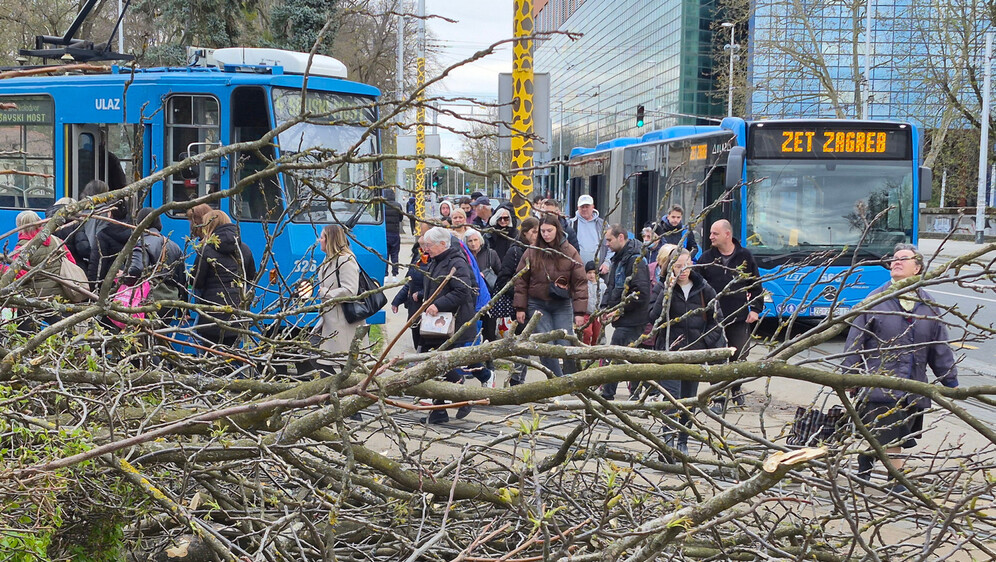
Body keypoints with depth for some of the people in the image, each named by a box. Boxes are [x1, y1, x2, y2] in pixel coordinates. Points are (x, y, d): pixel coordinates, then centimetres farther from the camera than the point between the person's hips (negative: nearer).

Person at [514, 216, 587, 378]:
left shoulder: (570, 252, -2)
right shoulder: (532, 252, 0)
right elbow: (521, 281, 4)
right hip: (538, 305, 1)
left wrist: (579, 311, -8)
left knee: (565, 345, -6)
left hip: (562, 305, -1)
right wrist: (520, 308, 0)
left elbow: (580, 282, -2)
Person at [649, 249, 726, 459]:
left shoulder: (704, 290, 5)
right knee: (672, 396, -16)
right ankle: (669, 441, -23)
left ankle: (683, 442, 19)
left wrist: (706, 341, -1)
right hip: (669, 351, -3)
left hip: (695, 353, 3)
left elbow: (717, 319, 11)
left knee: (689, 399, 8)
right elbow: (654, 316, -14)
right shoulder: (664, 288, 1)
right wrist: (667, 292, -22)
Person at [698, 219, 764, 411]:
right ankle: (718, 398, 6)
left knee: (740, 357, 7)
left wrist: (755, 309, 2)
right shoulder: (706, 258, 3)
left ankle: (736, 389, 30)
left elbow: (756, 285, 9)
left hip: (739, 317, 0)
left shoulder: (745, 256, 2)